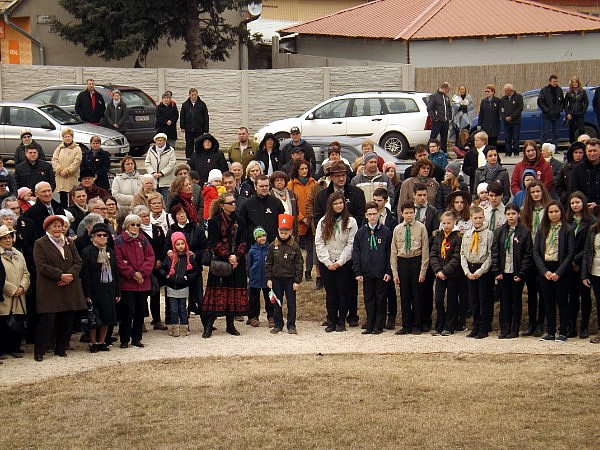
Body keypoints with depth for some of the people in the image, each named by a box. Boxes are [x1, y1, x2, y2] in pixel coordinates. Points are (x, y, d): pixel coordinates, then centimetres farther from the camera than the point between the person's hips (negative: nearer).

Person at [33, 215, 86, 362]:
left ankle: (60, 349, 17)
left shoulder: (69, 243, 16)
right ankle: (39, 352, -1)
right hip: (49, 289, -5)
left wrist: (70, 275, -11)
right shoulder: (40, 244, -1)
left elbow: (78, 262, 9)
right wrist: (60, 276, -16)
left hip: (69, 287, 5)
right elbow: (42, 266, -10)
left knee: (67, 320, 5)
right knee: (47, 319, -9)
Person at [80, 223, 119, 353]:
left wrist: (117, 292, 8)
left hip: (109, 289, 5)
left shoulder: (110, 252, 11)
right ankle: (93, 343, 11)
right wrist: (87, 294, -16)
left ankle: (102, 342, 20)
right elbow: (84, 275, -11)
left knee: (107, 317, 8)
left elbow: (116, 272, 13)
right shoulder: (87, 252, -7)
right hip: (94, 290, -5)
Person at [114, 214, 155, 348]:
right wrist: (132, 273, -15)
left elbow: (150, 257, 5)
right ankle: (124, 340, 4)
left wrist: (142, 272, -9)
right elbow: (119, 261, -9)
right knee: (128, 311, -6)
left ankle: (136, 338, 18)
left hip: (143, 282, 5)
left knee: (140, 311, 8)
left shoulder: (143, 240, 12)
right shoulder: (119, 241, -3)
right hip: (127, 282, -5)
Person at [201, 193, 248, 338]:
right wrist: (228, 257, -15)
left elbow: (243, 242, 5)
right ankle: (209, 326, -3)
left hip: (237, 262, 4)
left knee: (235, 292, 3)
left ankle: (230, 325, 11)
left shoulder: (239, 220, 10)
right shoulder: (214, 221, -1)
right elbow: (214, 243, -7)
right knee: (217, 292, -7)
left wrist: (236, 257, -10)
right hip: (219, 261, -3)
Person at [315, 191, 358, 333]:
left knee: (343, 293, 1)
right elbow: (319, 243, 2)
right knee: (330, 293, 4)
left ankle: (341, 321, 9)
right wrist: (327, 262, -8)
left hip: (344, 263, -2)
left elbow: (351, 244, -5)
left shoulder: (351, 222, 0)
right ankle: (331, 321, 11)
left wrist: (339, 262, -10)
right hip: (326, 264, 2)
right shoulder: (323, 222, 6)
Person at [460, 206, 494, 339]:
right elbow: (463, 254, 9)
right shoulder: (467, 234, 9)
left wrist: (479, 272, -13)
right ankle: (475, 327, 19)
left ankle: (484, 329, 5)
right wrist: (467, 272, -2)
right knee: (473, 300, 10)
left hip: (484, 270, -5)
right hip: (470, 269, 5)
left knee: (484, 300, -1)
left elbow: (490, 256, -10)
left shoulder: (489, 234, -7)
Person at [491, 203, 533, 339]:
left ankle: (514, 330, 10)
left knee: (516, 301, 4)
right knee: (504, 301, 5)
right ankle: (504, 329, 11)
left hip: (517, 273, -2)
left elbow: (528, 254, -3)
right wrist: (496, 271, -3)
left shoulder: (524, 232, -1)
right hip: (503, 272, 2)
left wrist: (521, 274, -10)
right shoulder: (499, 232, 7)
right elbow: (494, 252, 6)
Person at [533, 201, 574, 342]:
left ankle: (563, 332, 6)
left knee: (562, 301, 0)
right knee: (548, 302, 6)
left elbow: (571, 253, -7)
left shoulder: (567, 230, -2)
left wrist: (558, 272, -14)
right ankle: (550, 332, 11)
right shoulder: (542, 231, 8)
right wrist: (545, 271, -9)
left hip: (560, 269, -3)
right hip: (544, 270, 3)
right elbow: (536, 251, 3)